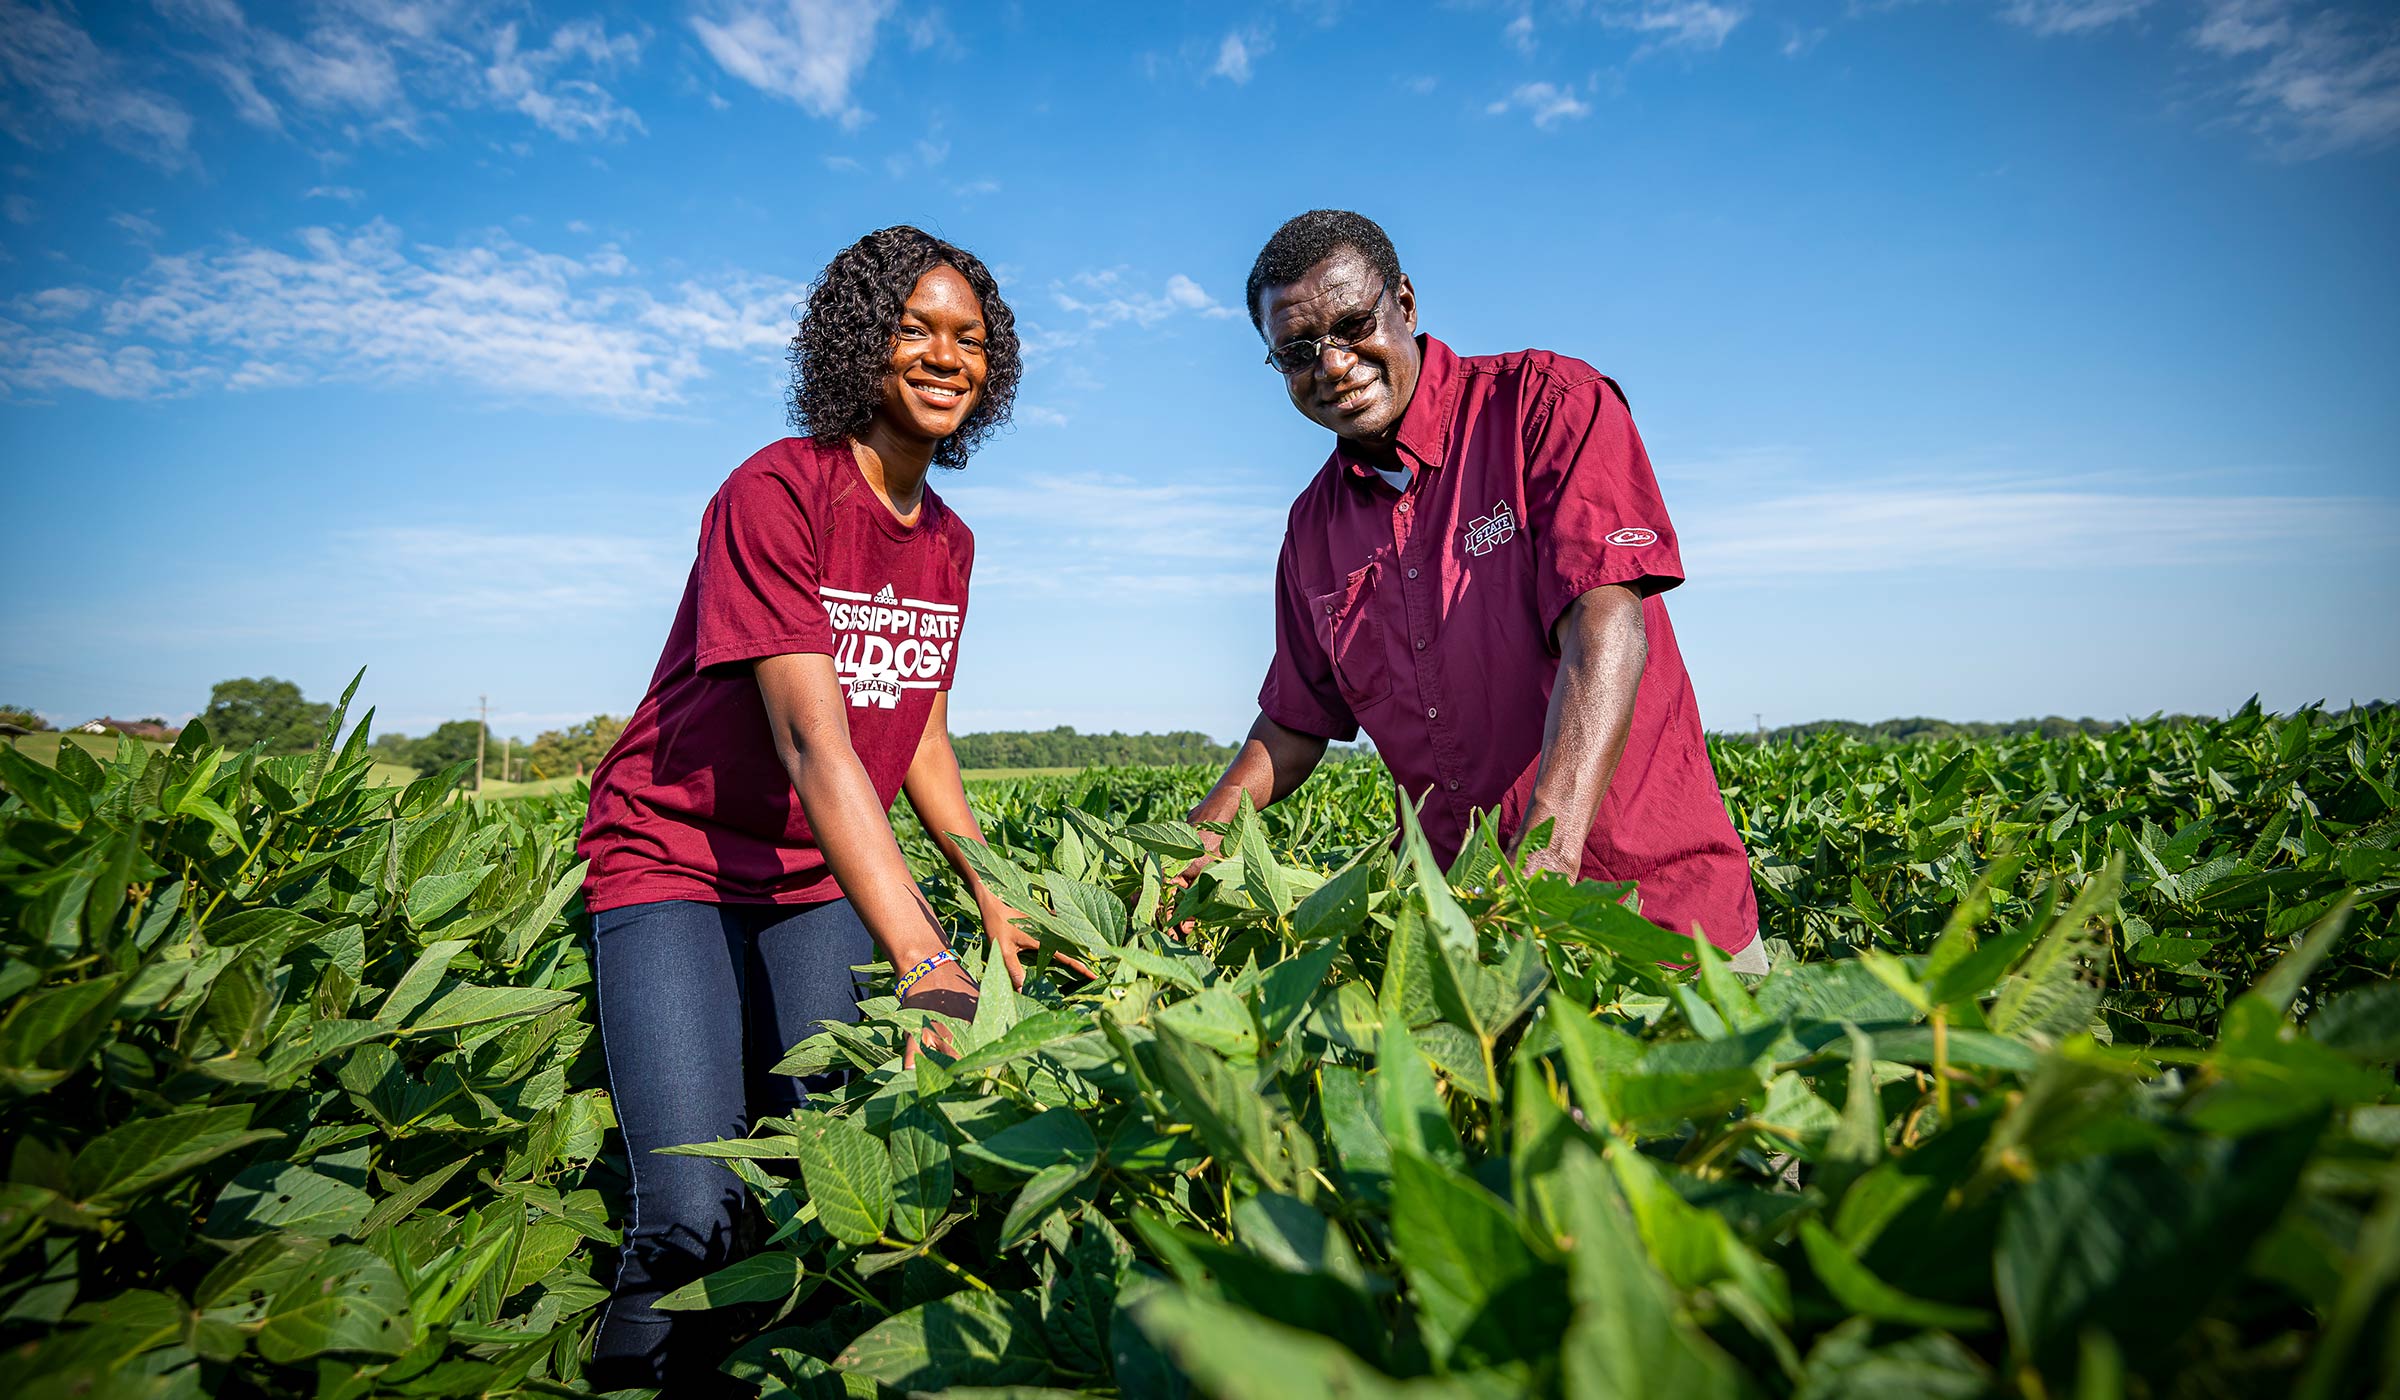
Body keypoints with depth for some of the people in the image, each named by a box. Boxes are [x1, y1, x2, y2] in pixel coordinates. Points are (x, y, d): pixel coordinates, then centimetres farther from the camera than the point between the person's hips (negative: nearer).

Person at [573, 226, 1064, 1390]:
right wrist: (925, 964, -38)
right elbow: (810, 737, -29)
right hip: (677, 864, -6)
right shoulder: (774, 492, -18)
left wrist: (994, 899, 0)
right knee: (696, 1225, -14)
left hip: (822, 884, 6)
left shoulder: (948, 541, 5)